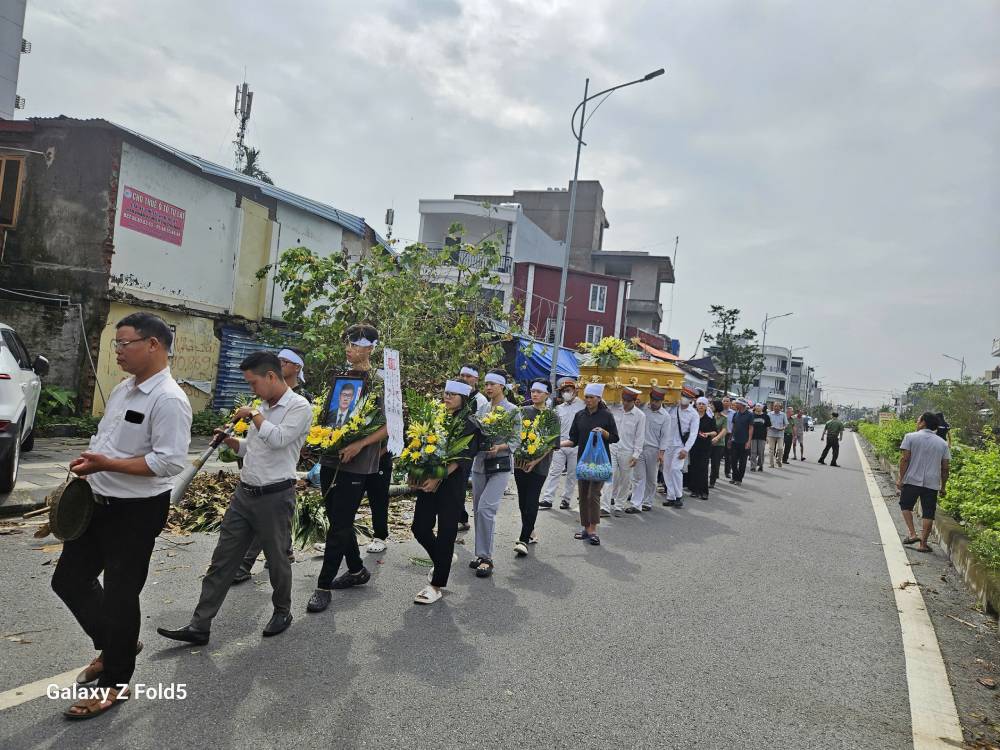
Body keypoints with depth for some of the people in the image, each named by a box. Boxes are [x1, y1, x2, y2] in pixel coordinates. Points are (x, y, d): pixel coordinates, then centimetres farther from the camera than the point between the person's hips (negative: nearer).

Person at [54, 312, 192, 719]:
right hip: (97, 503, 9)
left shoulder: (169, 400, -22)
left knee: (120, 594, 6)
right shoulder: (122, 389, 7)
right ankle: (114, 644, 40)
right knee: (69, 579, 19)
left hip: (136, 512, -9)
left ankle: (114, 683, 27)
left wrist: (106, 464, -26)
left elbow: (170, 462, -27)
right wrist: (86, 463, 4)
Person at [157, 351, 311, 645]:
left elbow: (278, 439, -26)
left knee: (277, 559, 9)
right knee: (222, 559, 8)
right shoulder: (263, 407, 14)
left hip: (275, 497, -7)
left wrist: (254, 414, -14)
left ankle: (282, 612, 31)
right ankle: (199, 626, 14)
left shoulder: (299, 407, -11)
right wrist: (230, 441, 5)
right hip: (244, 493, 8)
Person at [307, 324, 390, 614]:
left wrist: (359, 445, -21)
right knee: (339, 520, 15)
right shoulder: (340, 377, 11)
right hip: (330, 459, 7)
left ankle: (324, 586, 8)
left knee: (339, 524, -2)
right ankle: (357, 570, 33)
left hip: (357, 464, -7)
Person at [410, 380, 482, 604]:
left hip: (452, 485, -6)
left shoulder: (470, 425, -5)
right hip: (429, 481, 6)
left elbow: (462, 458, -14)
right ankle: (445, 559, 34)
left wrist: (438, 478, -22)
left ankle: (437, 585, 12)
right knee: (419, 527, 7)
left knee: (446, 533, 0)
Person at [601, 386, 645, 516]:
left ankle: (619, 506, 24)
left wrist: (636, 455, -6)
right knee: (609, 477, -7)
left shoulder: (640, 415, -4)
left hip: (627, 451, 0)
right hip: (612, 448, 1)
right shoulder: (614, 409, 0)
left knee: (625, 481, 8)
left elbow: (639, 436, -2)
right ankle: (605, 507, -7)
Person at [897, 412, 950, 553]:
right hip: (932, 483, 2)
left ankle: (912, 534, 3)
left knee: (906, 505, 17)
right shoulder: (943, 443, 8)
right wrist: (943, 487, 14)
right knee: (928, 513, 6)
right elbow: (945, 467, 7)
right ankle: (923, 544, 7)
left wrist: (900, 478, -4)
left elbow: (904, 459, -8)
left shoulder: (910, 437, -2)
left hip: (912, 480, -2)